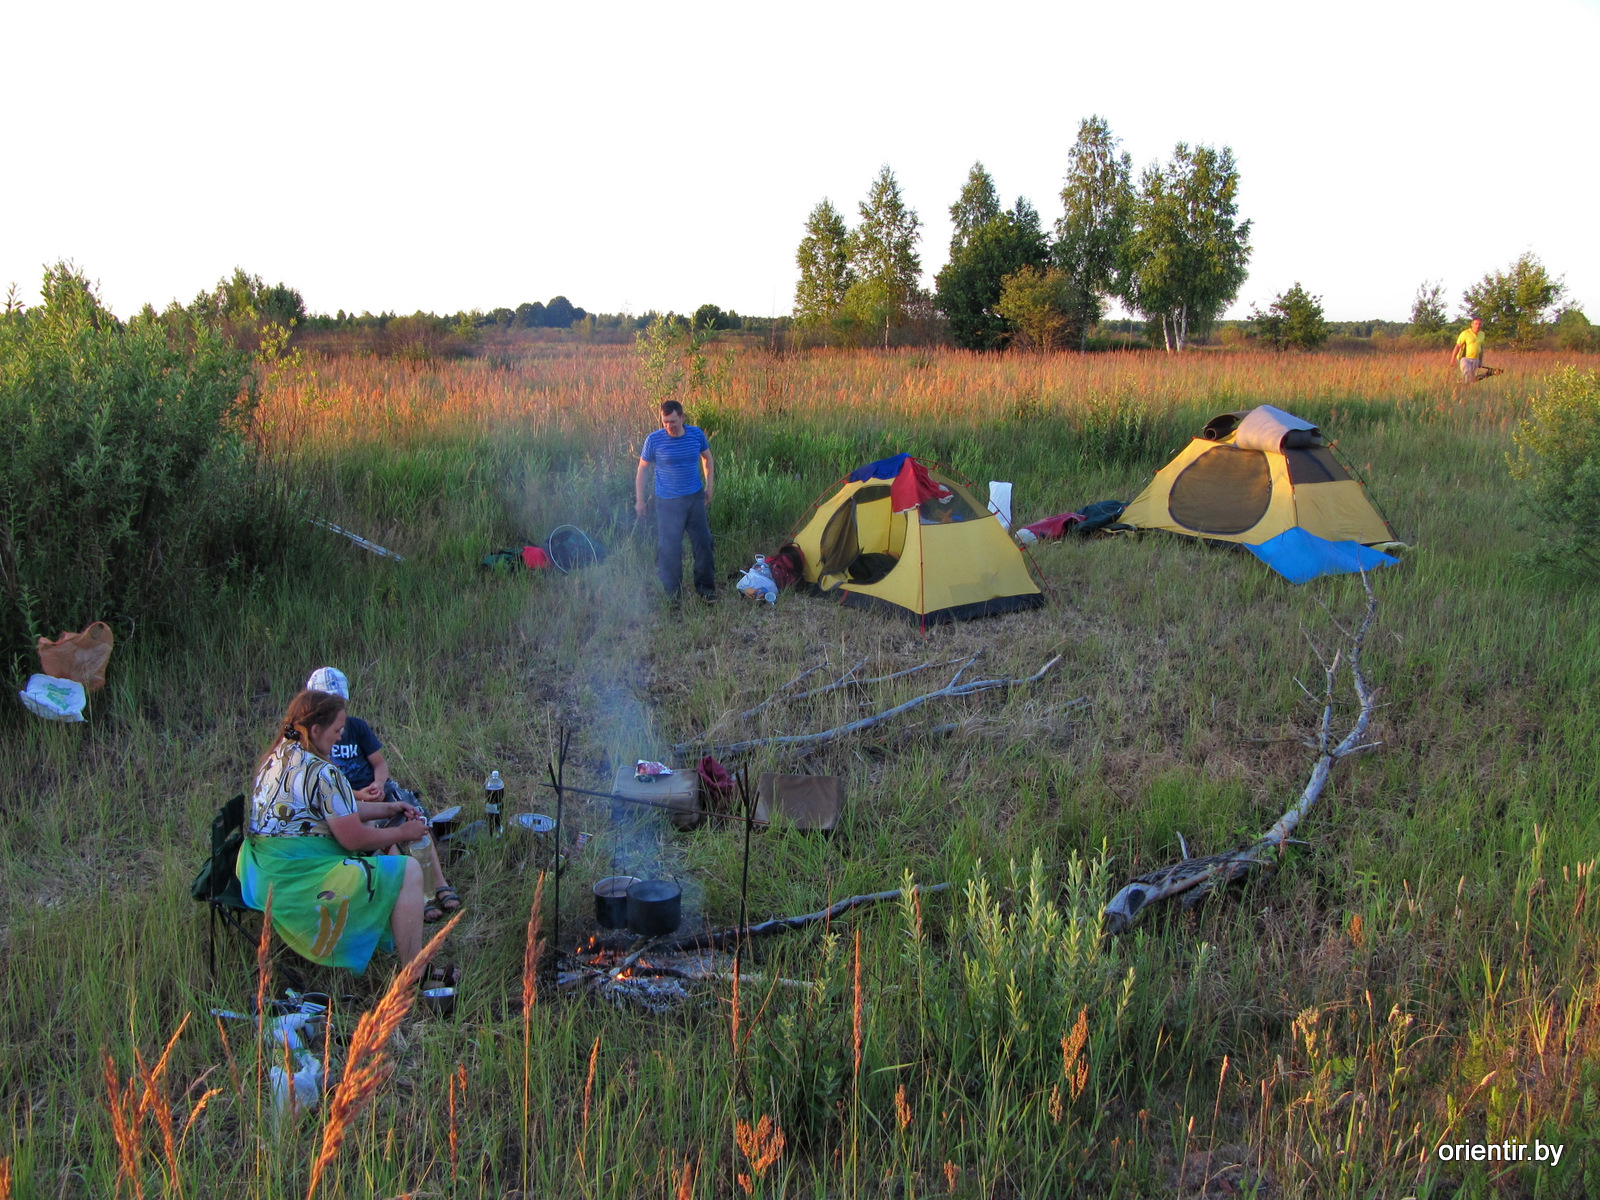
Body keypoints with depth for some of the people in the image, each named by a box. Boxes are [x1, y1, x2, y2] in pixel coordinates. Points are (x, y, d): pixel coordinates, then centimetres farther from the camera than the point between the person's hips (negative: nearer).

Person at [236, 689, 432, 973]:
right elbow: (354, 839, -17)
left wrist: (388, 808, 16)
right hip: (296, 881, -11)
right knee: (408, 871, -9)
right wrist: (403, 833, -1)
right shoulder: (321, 773, -21)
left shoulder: (276, 757, 9)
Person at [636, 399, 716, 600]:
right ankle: (671, 594, 16)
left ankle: (706, 588, 25)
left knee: (703, 542, 9)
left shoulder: (696, 434, -4)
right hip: (668, 502, -3)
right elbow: (642, 469, -1)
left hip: (695, 498, 3)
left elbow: (707, 457, 15)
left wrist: (709, 485, 9)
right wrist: (639, 500, -3)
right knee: (669, 548, 1)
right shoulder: (654, 439, -12)